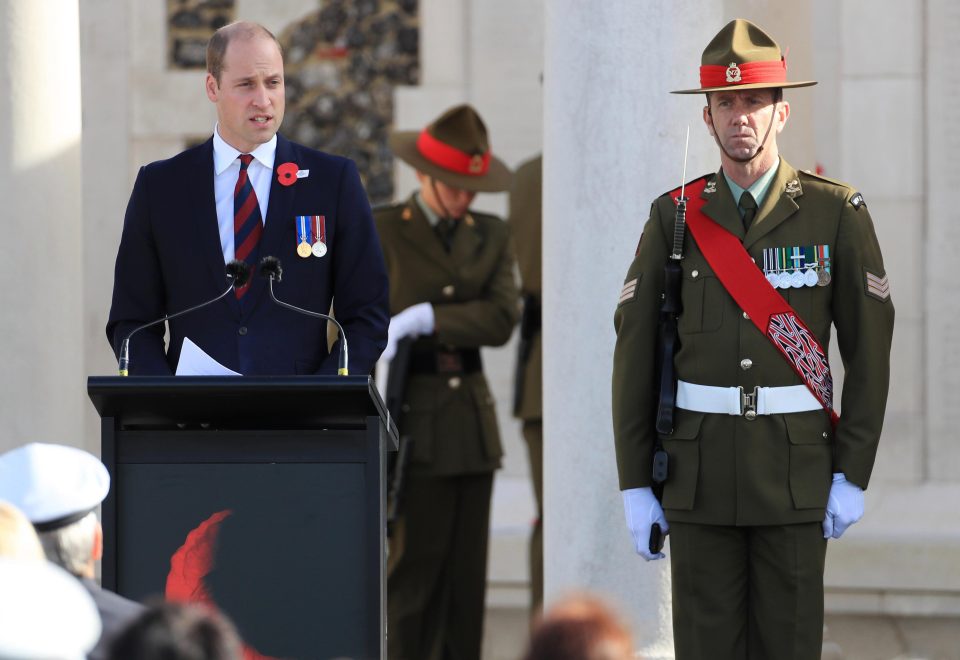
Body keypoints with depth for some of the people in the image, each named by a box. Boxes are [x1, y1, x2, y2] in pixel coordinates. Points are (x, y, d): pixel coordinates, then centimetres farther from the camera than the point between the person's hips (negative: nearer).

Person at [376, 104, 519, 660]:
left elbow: (501, 320, -6)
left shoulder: (492, 236, 10)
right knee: (414, 568, -8)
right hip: (412, 421, -5)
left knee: (466, 571, 6)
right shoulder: (379, 233, -2)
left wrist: (422, 319, -19)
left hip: (472, 420, 5)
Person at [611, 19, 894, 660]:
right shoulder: (675, 217, 3)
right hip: (700, 465, 1)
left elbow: (869, 348, -1)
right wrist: (634, 483, -1)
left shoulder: (838, 213, -2)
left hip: (796, 466, -1)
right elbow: (634, 350, 3)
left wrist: (853, 474, -6)